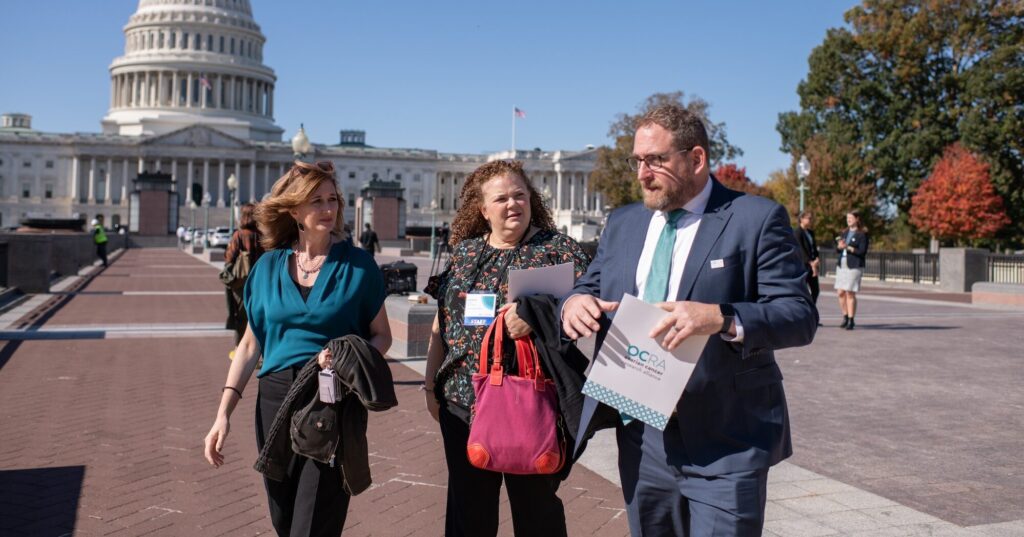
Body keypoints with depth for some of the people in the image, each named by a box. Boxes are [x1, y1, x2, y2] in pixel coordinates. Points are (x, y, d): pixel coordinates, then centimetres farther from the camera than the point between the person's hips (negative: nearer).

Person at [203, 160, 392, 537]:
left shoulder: (357, 265, -5)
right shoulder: (268, 266, 2)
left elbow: (381, 336, 1)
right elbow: (250, 344, 5)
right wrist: (224, 412, -2)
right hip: (276, 399, 3)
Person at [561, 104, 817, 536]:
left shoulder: (756, 219, -6)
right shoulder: (622, 223, 11)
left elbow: (800, 315, -12)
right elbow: (586, 288, 13)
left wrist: (722, 318, -30)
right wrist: (575, 302, -12)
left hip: (724, 440, -5)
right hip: (640, 434, 5)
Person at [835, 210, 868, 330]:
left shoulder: (862, 234, -3)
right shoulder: (844, 233, 16)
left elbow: (863, 251, -12)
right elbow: (837, 250, 16)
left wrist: (848, 247, -19)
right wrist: (839, 246, -6)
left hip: (854, 266, -6)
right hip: (842, 266, 6)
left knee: (850, 293, -7)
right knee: (840, 292, 3)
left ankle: (851, 320, 0)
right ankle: (845, 317, 18)